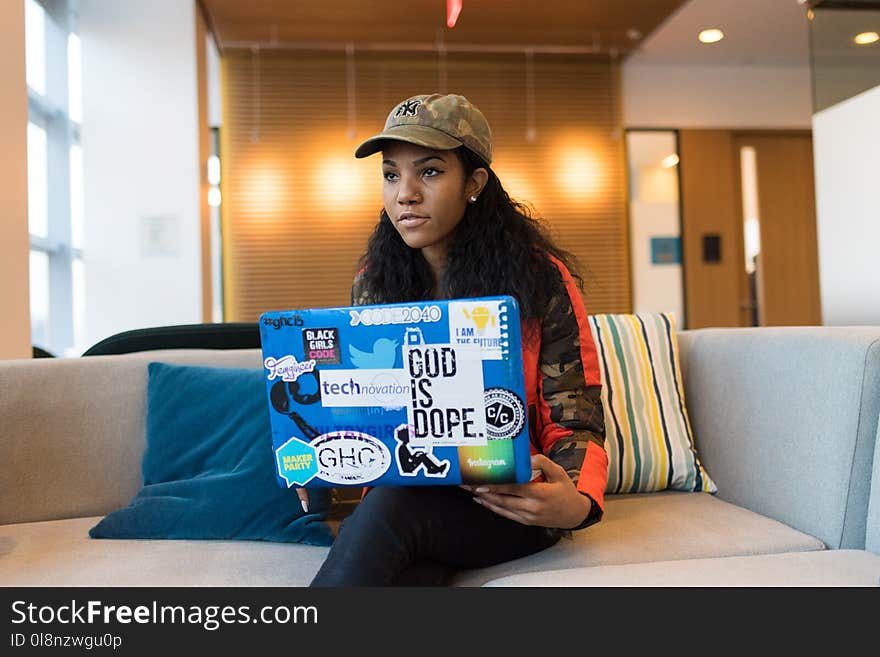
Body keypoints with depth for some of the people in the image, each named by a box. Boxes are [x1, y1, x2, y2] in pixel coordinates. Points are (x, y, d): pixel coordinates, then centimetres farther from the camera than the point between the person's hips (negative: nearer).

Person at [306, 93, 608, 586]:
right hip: (404, 492, 2)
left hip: (508, 504, -1)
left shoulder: (541, 278, -5)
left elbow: (576, 421, -5)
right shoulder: (372, 284, 5)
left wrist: (577, 503, -26)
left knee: (390, 507, -33)